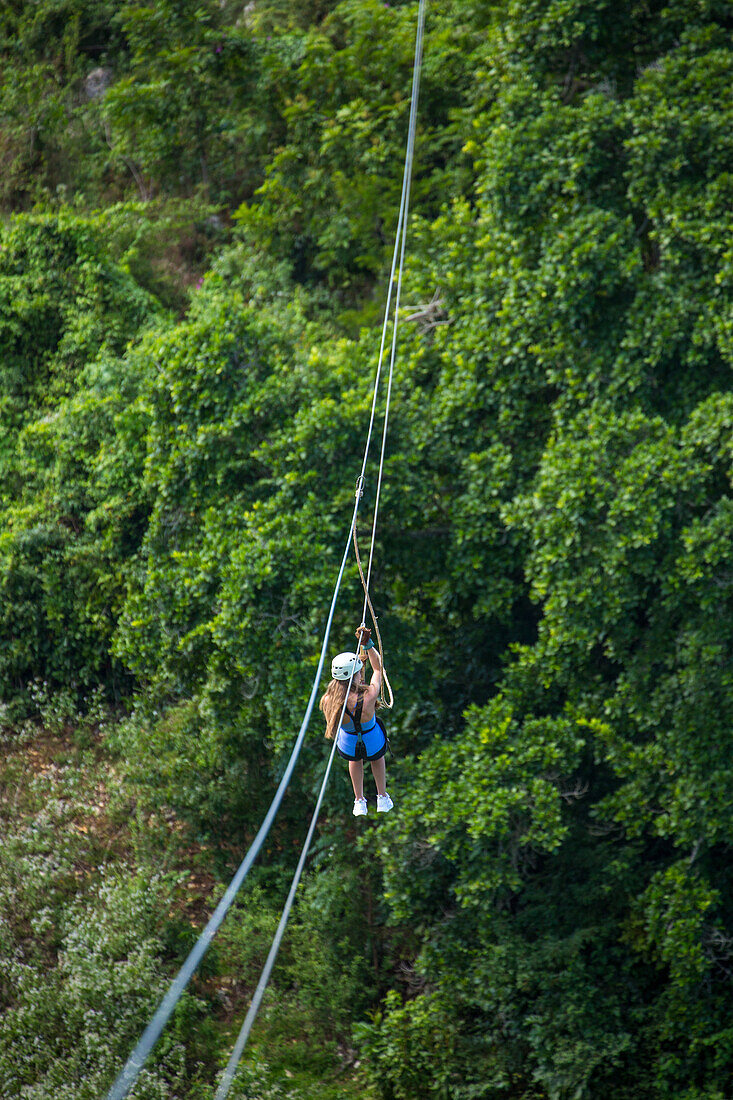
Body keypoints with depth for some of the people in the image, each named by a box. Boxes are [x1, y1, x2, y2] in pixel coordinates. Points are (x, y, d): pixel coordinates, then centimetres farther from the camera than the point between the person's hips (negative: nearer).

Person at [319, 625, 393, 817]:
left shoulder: (328, 702, -29)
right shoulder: (369, 697, -37)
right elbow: (378, 668, -17)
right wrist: (368, 644, -16)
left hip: (348, 748, 2)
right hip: (374, 746, -1)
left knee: (355, 759, 41)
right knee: (377, 757, 38)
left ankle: (359, 802, 49)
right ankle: (382, 799, 52)